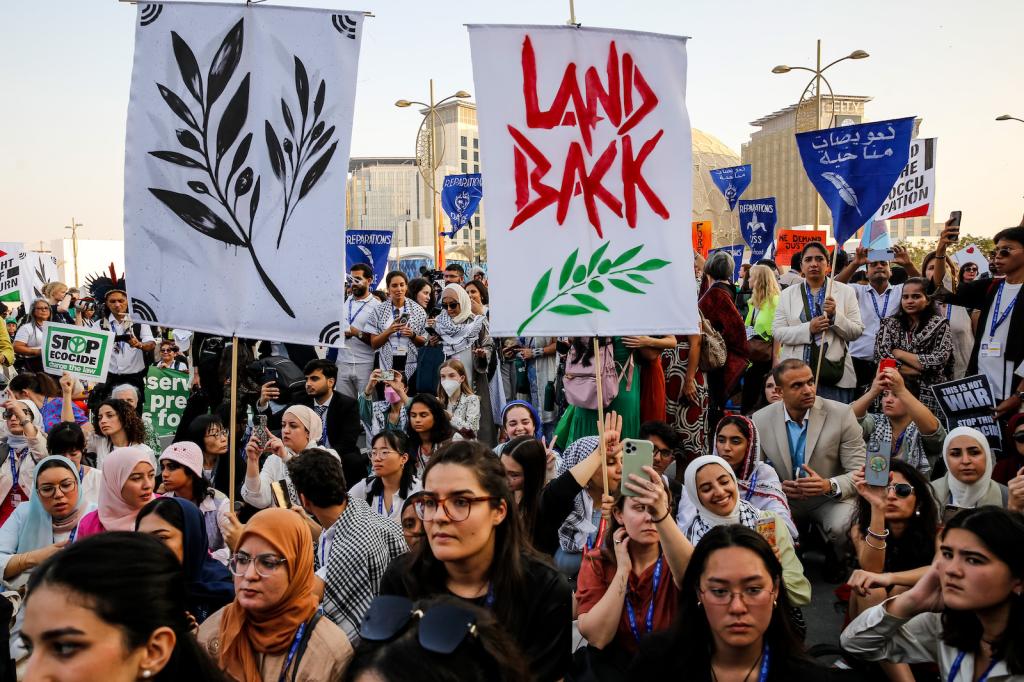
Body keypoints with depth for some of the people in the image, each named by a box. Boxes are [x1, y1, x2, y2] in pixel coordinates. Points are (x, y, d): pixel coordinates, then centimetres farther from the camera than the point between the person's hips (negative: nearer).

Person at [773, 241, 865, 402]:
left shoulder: (845, 292, 6)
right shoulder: (788, 294, 8)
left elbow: (857, 332, 3)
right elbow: (777, 332, 0)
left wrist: (835, 315, -14)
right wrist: (808, 329, -14)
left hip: (834, 371, 0)